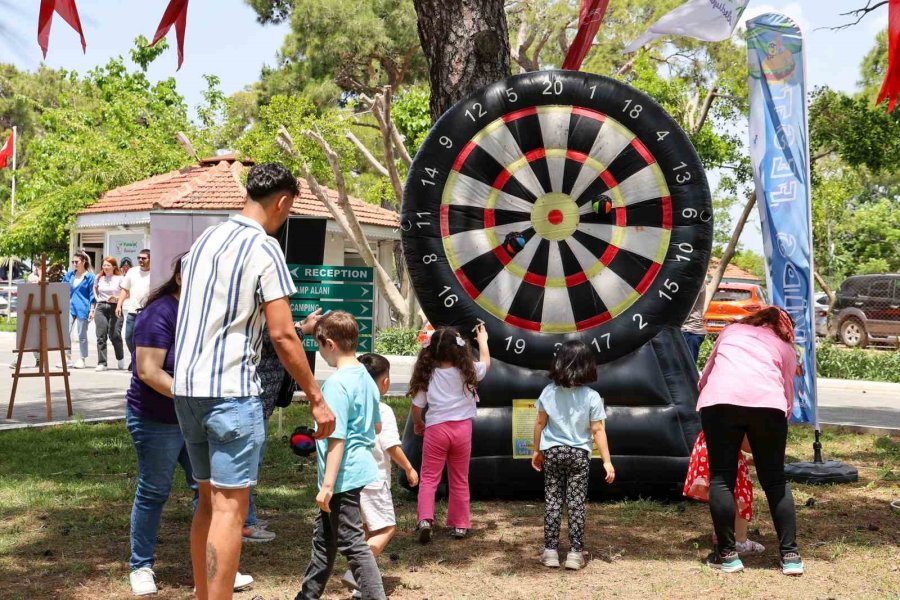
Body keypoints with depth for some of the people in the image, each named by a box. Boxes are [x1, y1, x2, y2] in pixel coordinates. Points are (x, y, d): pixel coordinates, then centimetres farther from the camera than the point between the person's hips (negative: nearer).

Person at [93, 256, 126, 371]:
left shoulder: (120, 278, 0)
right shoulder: (98, 278, 12)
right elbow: (94, 289, 29)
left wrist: (117, 298, -16)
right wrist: (97, 298, 13)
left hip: (115, 308, -3)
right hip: (101, 308, 3)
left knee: (115, 335, -6)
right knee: (101, 336, -2)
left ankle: (120, 358, 21)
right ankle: (102, 363, 1)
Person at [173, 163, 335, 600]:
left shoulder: (204, 240, 13)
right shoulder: (264, 248, -10)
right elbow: (282, 335, -14)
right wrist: (316, 398, -8)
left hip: (186, 385, 8)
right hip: (231, 389, -8)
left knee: (209, 500, 16)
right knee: (230, 507, -3)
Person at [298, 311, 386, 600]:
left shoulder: (336, 384, -20)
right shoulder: (366, 378, 8)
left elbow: (337, 438, -22)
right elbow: (376, 424, 20)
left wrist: (328, 485, -20)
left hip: (343, 477, -10)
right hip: (362, 469, 10)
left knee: (353, 543, -3)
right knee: (324, 536, 21)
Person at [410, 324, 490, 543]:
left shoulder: (427, 374, -5)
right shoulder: (467, 371, -3)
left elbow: (417, 404, 0)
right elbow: (485, 363, 18)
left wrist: (417, 424, 20)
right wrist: (482, 340, 35)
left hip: (436, 428, -1)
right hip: (462, 428, 1)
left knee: (429, 477, 4)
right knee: (459, 479, 13)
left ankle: (424, 518, -15)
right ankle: (459, 524, 18)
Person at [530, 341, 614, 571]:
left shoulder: (549, 392, -3)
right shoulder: (591, 397, -10)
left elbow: (540, 423, 4)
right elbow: (598, 431, -9)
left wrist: (537, 450, 17)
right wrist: (607, 461, -4)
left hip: (552, 452, 2)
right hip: (578, 454, -2)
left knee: (552, 501, 7)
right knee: (576, 503, 3)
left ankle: (551, 551, 9)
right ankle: (575, 553, 4)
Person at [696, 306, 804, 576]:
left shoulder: (731, 331, 33)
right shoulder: (785, 346, 29)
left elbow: (705, 375, 39)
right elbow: (788, 395, 24)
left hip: (720, 400, 0)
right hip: (767, 402, 0)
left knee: (721, 478, 5)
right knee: (775, 480, 11)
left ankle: (726, 555, 7)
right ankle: (790, 555, 11)